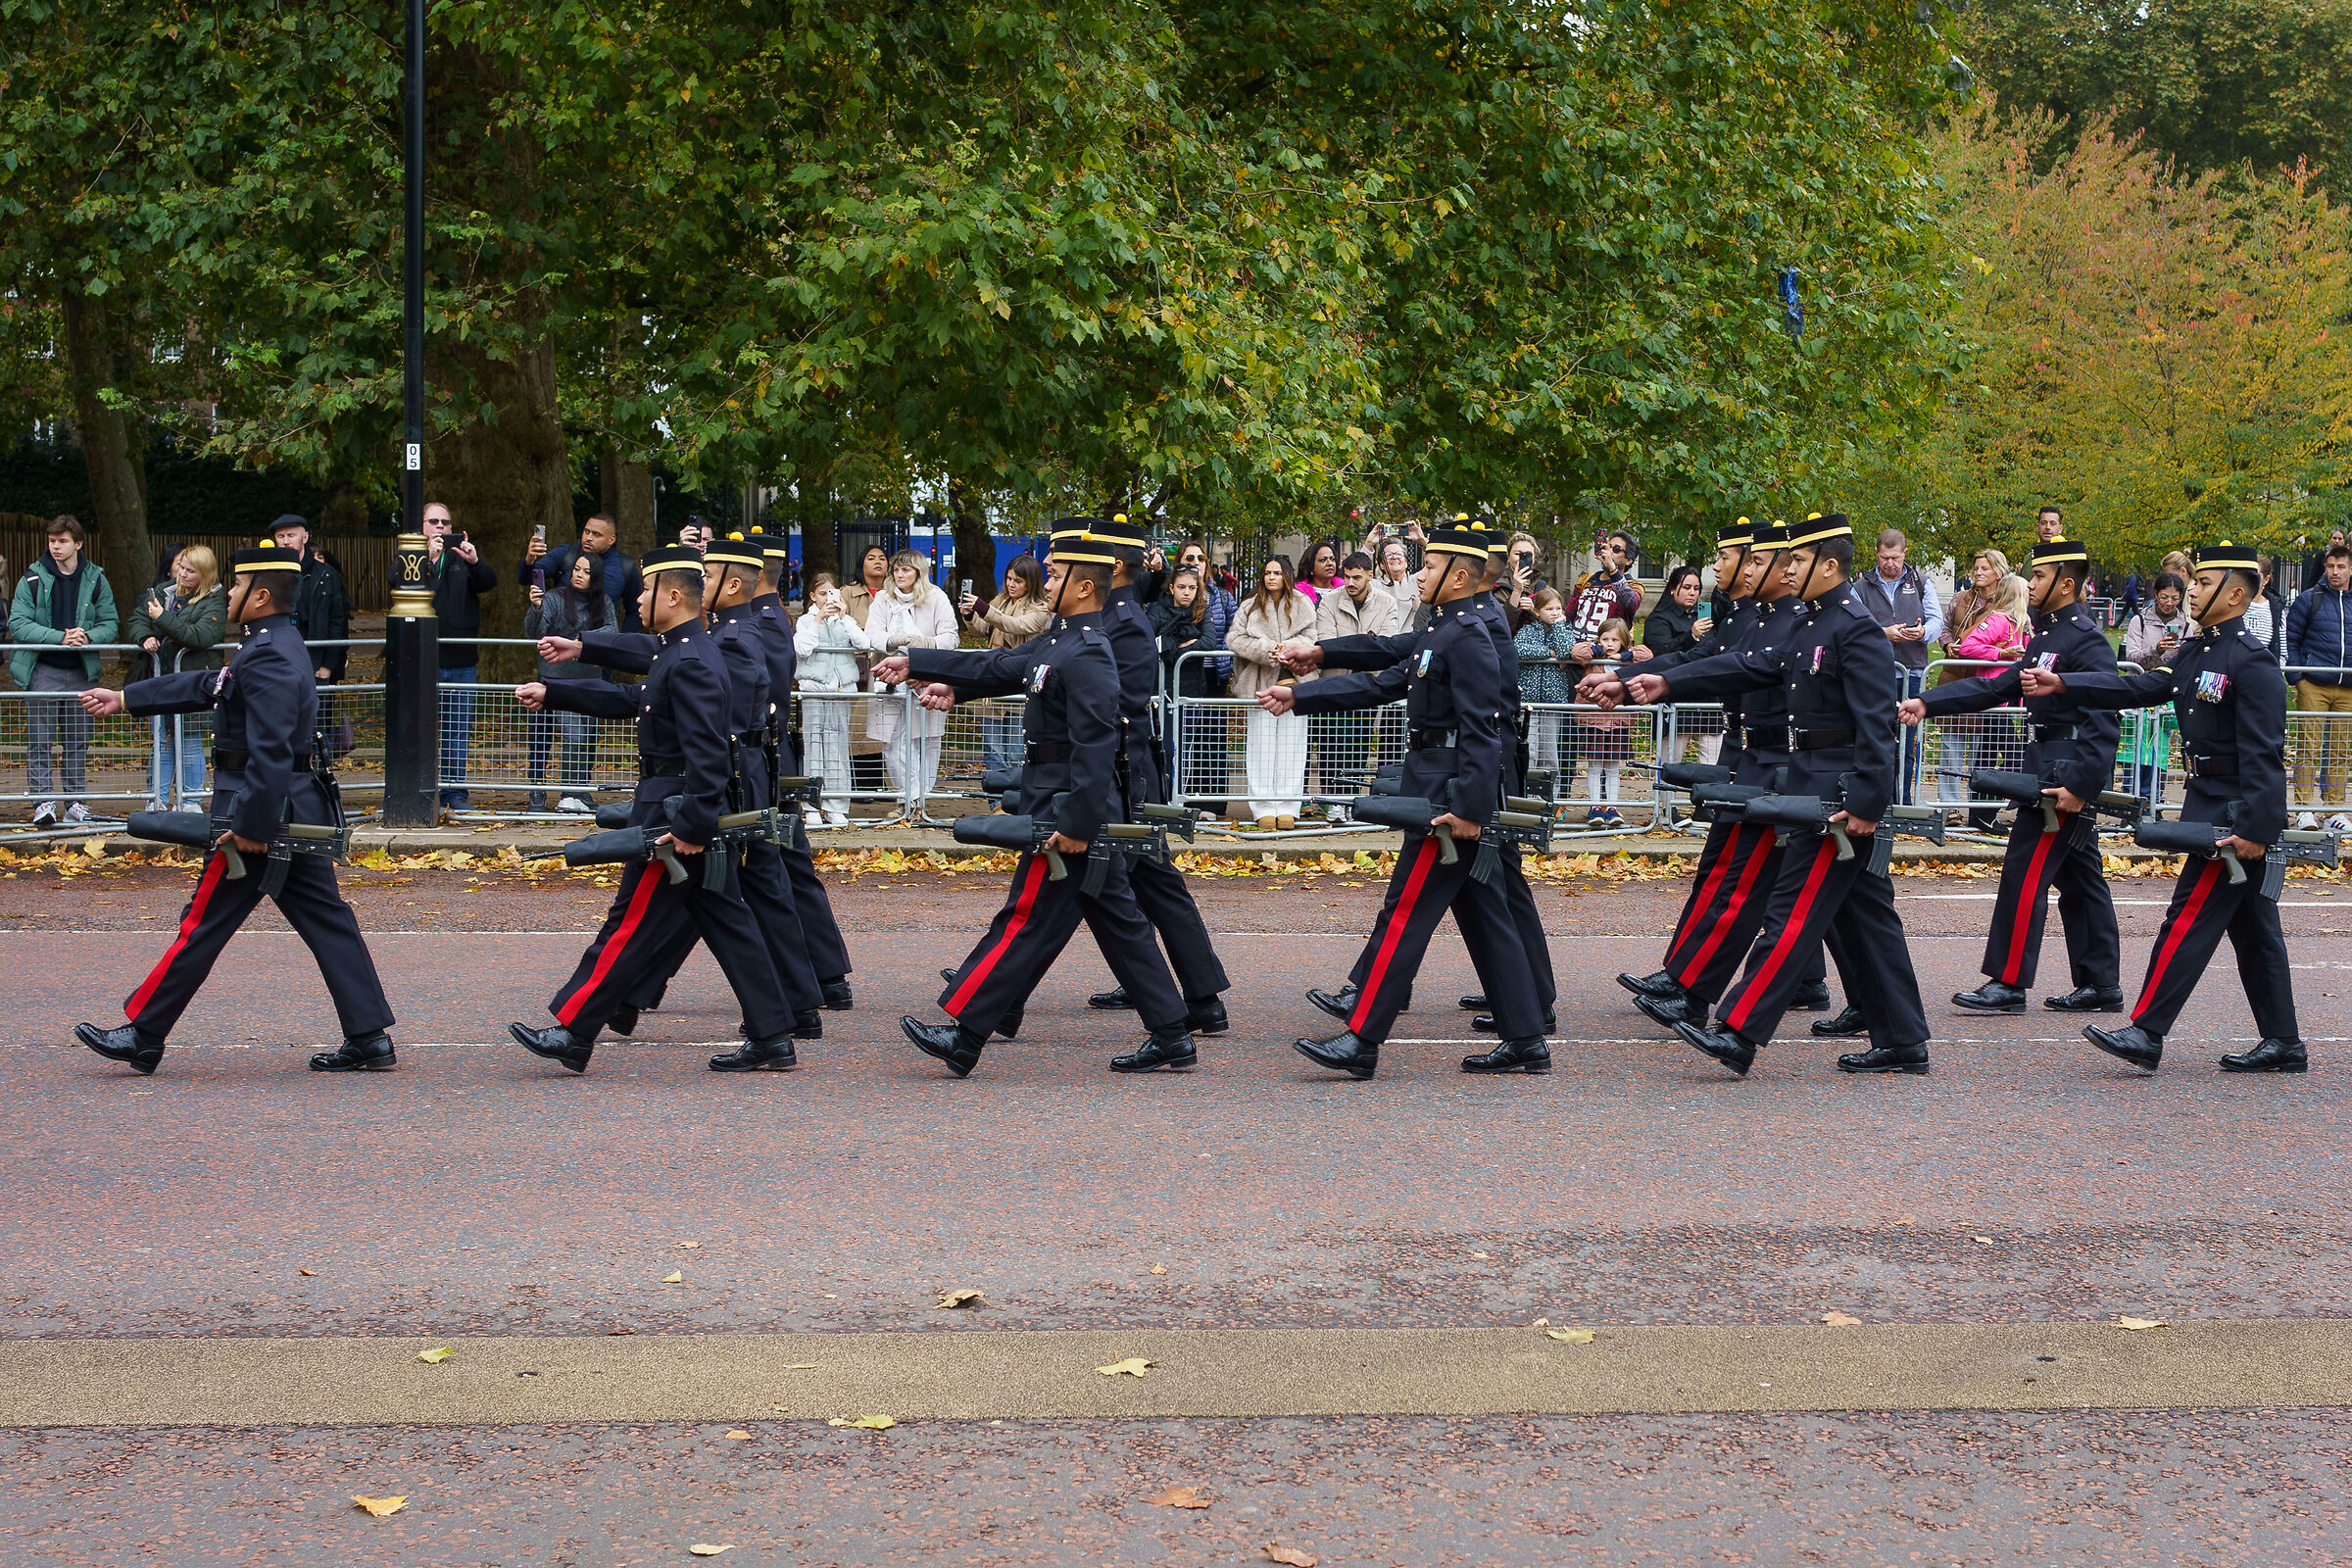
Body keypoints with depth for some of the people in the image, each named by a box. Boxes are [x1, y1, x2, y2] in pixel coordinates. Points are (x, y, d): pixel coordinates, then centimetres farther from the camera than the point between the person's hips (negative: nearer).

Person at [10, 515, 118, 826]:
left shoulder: (96, 581, 4)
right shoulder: (33, 579, -4)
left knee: (78, 739, 9)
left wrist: (88, 636, -17)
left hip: (80, 672, 2)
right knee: (40, 739, -4)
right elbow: (18, 624, -9)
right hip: (41, 670, -2)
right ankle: (43, 801, 0)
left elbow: (110, 623, 5)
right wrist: (60, 637, -20)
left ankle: (77, 802, 16)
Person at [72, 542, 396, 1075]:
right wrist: (123, 699, 30)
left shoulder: (268, 658, -17)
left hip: (263, 809, -10)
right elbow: (206, 687, 25)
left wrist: (252, 827, -25)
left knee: (204, 924, -1)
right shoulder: (279, 646, 15)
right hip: (300, 811, 10)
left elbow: (269, 750, -25)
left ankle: (142, 1037, 8)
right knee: (327, 921, 7)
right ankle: (371, 1040, 6)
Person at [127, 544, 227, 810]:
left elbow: (200, 636, -21)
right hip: (163, 676, 5)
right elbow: (137, 620, 15)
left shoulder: (214, 602, -7)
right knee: (162, 742, 9)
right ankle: (158, 801, 14)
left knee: (190, 743, -1)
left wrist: (163, 618, -20)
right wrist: (145, 637, -8)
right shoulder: (165, 592, 11)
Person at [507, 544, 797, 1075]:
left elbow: (707, 752, -25)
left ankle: (572, 1034, 4)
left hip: (677, 815, -10)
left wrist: (692, 826, -26)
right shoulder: (679, 653, 14)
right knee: (727, 924, 10)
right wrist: (551, 693, 25)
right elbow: (629, 700, 25)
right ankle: (770, 1037, 12)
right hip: (697, 815, 10)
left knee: (634, 926, -3)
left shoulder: (691, 664, -19)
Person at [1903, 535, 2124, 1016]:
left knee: (2025, 874, -8)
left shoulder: (2086, 641, -15)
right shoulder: (2047, 636, 16)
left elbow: (2103, 721, -19)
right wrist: (1929, 703, 7)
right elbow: (1999, 686, 15)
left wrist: (2079, 786, -24)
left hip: (2066, 773, -10)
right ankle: (2100, 985, 17)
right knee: (2078, 880, 12)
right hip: (2049, 770, 10)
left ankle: (2007, 984, -4)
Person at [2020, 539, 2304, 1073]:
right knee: (2252, 929, 12)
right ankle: (2283, 1044, 17)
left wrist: (2257, 829, -23)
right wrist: (2061, 685, 3)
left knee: (2189, 919, -9)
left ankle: (2145, 1034, -8)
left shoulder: (2252, 662, -16)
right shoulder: (2197, 652, 13)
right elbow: (2140, 688, 11)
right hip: (2209, 804, 10)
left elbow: (2263, 753, -20)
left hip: (2234, 814, -10)